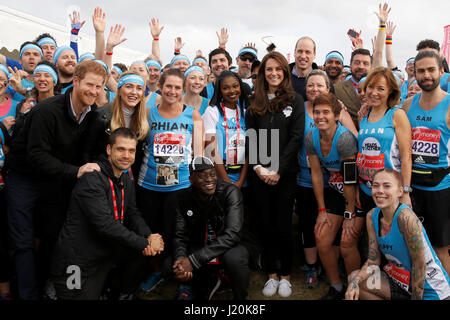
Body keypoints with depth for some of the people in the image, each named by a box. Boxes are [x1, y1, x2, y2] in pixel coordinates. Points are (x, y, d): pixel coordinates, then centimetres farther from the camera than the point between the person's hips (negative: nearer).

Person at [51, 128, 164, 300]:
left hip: (106, 257, 8)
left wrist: (149, 237, -12)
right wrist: (144, 243, -22)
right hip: (76, 265, -8)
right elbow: (106, 225, -27)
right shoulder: (92, 179, -20)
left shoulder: (126, 181, 8)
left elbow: (133, 214, 8)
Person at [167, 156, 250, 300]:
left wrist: (193, 261, -33)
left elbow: (232, 234, -28)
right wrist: (180, 259, -29)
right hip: (200, 248, 4)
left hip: (229, 247, -4)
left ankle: (240, 297, -5)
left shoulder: (230, 192, -20)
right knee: (170, 264, -17)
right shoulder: (183, 198, -5)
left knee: (235, 259, -36)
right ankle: (193, 288, 16)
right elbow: (180, 236, -4)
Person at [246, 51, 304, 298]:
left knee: (283, 225, 2)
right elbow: (250, 137, 4)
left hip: (285, 173, -2)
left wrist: (278, 170, -12)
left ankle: (285, 275, 19)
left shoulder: (295, 101, 2)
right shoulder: (255, 104, 9)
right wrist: (258, 167, -9)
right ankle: (271, 275, 22)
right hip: (260, 175, 2)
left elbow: (296, 138, -6)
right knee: (265, 224, 8)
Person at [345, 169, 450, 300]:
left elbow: (419, 265, -20)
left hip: (431, 291, -6)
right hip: (402, 282, 6)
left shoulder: (405, 217, -26)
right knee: (354, 278, -7)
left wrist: (416, 298, -13)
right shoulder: (372, 216, -5)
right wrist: (355, 282, -17)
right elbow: (373, 260, -2)